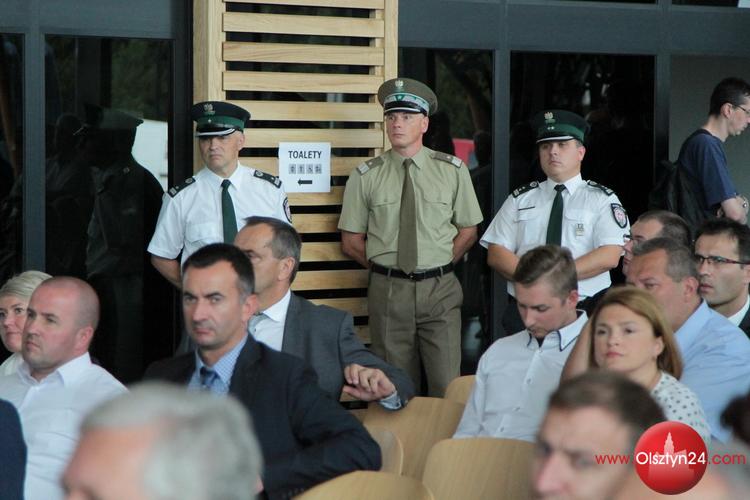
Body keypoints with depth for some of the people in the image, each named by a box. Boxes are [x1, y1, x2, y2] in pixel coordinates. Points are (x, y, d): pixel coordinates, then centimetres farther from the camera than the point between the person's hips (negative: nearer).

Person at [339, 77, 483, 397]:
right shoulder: (365, 176, 2)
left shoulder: (452, 171, 4)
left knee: (447, 388, -6)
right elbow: (351, 242, 7)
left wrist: (442, 264, 2)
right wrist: (384, 266, 0)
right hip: (388, 290, 0)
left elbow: (468, 230, 11)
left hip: (440, 290, 0)